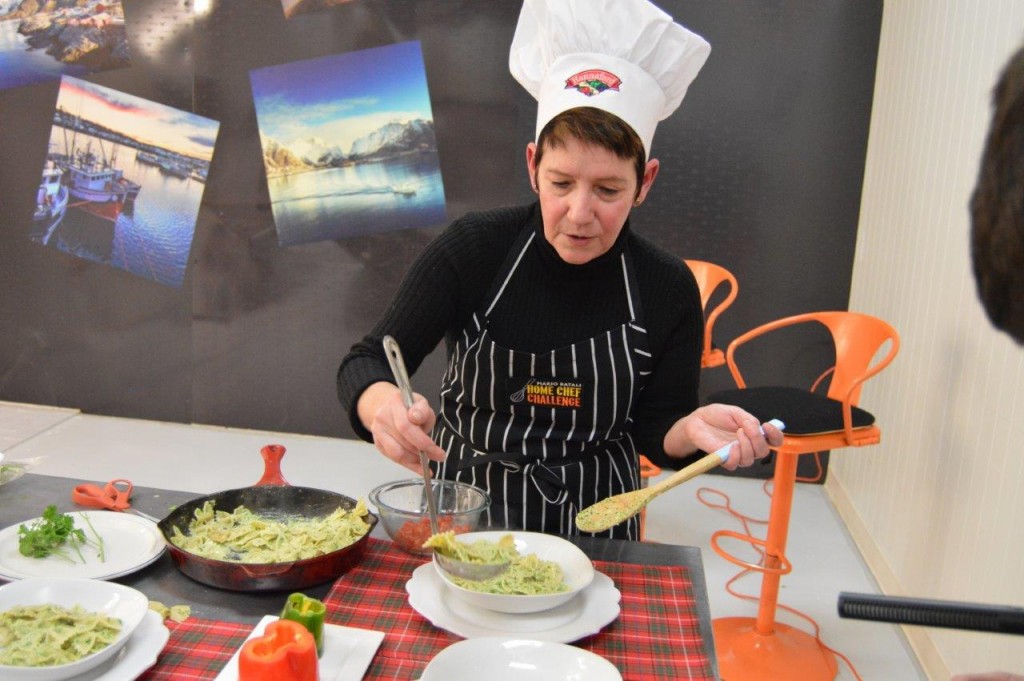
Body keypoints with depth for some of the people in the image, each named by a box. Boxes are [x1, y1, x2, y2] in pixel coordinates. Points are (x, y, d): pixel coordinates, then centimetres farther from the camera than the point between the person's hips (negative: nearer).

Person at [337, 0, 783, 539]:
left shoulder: (668, 289, -11)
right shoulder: (474, 248, -14)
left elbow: (656, 429, -2)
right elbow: (365, 364, -13)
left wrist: (693, 428, -24)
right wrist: (381, 404, -35)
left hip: (592, 521, 1)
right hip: (464, 502, 0)